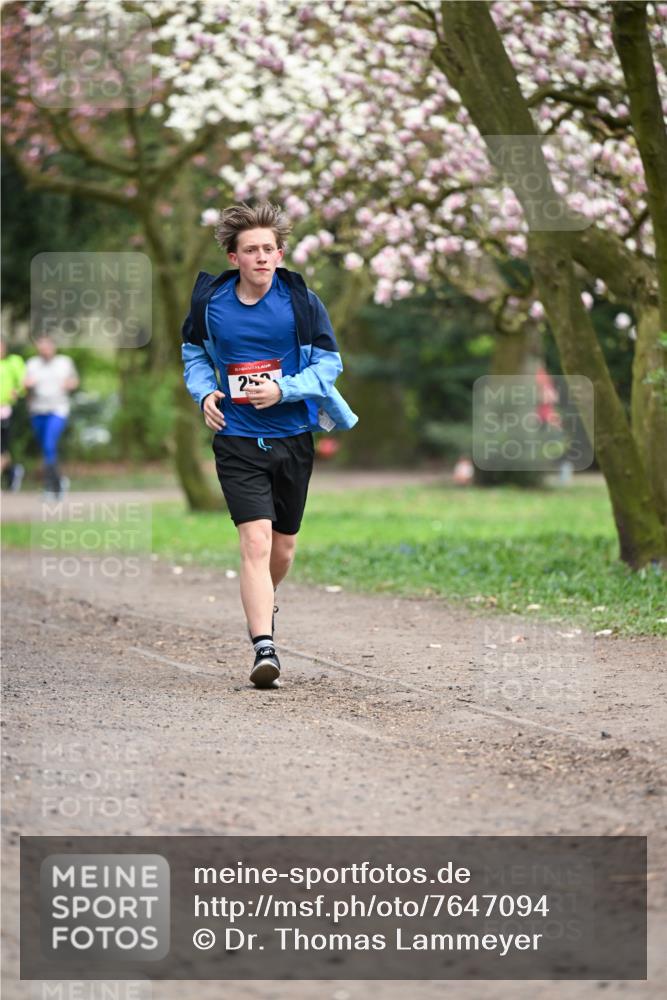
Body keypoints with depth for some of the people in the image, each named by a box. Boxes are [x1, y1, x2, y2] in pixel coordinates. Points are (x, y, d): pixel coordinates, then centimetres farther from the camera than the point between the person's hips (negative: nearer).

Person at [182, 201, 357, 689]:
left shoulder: (301, 301, -6)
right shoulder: (211, 301, -3)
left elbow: (329, 363, -2)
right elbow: (194, 350, 16)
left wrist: (283, 389, -17)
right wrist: (205, 392, -2)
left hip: (293, 438, 1)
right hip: (238, 441, -1)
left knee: (284, 546, 14)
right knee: (256, 541, -17)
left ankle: (264, 603, 46)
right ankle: (264, 649, -19)